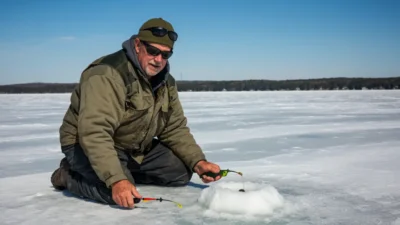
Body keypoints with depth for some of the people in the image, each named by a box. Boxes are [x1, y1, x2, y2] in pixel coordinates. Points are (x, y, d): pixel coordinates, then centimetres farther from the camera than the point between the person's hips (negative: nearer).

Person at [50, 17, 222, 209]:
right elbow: (95, 133, -36)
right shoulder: (108, 74, -28)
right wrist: (116, 180, -45)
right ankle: (69, 175, -4)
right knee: (119, 193, -32)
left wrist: (198, 162, -11)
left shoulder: (166, 82, 0)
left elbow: (175, 129, 4)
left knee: (181, 171, -2)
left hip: (134, 148, 8)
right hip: (87, 145, -7)